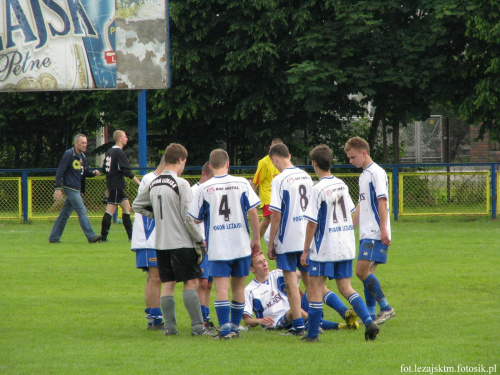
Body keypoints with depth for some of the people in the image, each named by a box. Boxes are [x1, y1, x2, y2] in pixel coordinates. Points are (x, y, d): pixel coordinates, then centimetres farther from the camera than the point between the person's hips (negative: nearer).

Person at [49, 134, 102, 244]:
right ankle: (91, 236, -13)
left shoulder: (82, 157, 15)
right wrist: (58, 188, -17)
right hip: (70, 188, -8)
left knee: (65, 214, 10)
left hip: (76, 189, 8)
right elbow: (60, 171, -12)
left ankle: (54, 238, 14)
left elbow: (85, 172, 22)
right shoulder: (69, 154, -10)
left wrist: (93, 173, 0)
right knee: (82, 211, -11)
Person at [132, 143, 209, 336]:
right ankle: (197, 326, -6)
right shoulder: (181, 184, -12)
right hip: (182, 242, -6)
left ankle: (170, 326, 7)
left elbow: (137, 205, 22)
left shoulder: (153, 184, 8)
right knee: (191, 282, -2)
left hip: (161, 242, 6)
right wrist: (200, 240, -7)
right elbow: (188, 217, -15)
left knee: (168, 283, 10)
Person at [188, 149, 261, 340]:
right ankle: (235, 327, 18)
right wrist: (256, 238, 7)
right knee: (238, 286, 13)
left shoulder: (204, 188, -4)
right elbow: (253, 211, -2)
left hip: (217, 247, -2)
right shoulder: (242, 183, -1)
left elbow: (196, 219, 3)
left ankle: (225, 328, -14)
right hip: (241, 245, 2)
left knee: (222, 287, -4)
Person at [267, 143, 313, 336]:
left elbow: (277, 215, -15)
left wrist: (270, 243, -8)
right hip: (308, 238, 6)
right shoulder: (306, 176, 8)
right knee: (309, 279, 15)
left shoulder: (280, 180, -13)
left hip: (288, 239, -6)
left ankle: (298, 325, -3)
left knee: (291, 282, -1)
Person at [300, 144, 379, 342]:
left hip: (324, 249, -7)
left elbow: (312, 223, -13)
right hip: (346, 247, 7)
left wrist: (305, 250, -7)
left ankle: (312, 333, 3)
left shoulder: (319, 189, -14)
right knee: (345, 288, 11)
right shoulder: (342, 185, 7)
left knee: (315, 288, 2)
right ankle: (369, 322, -6)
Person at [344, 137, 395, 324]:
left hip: (375, 234, -9)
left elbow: (382, 201, -16)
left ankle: (386, 308, -10)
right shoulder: (364, 175, 20)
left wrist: (383, 229, -22)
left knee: (362, 271, -15)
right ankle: (370, 314, 10)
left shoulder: (376, 173, -9)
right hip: (366, 234, 9)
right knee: (367, 273, 8)